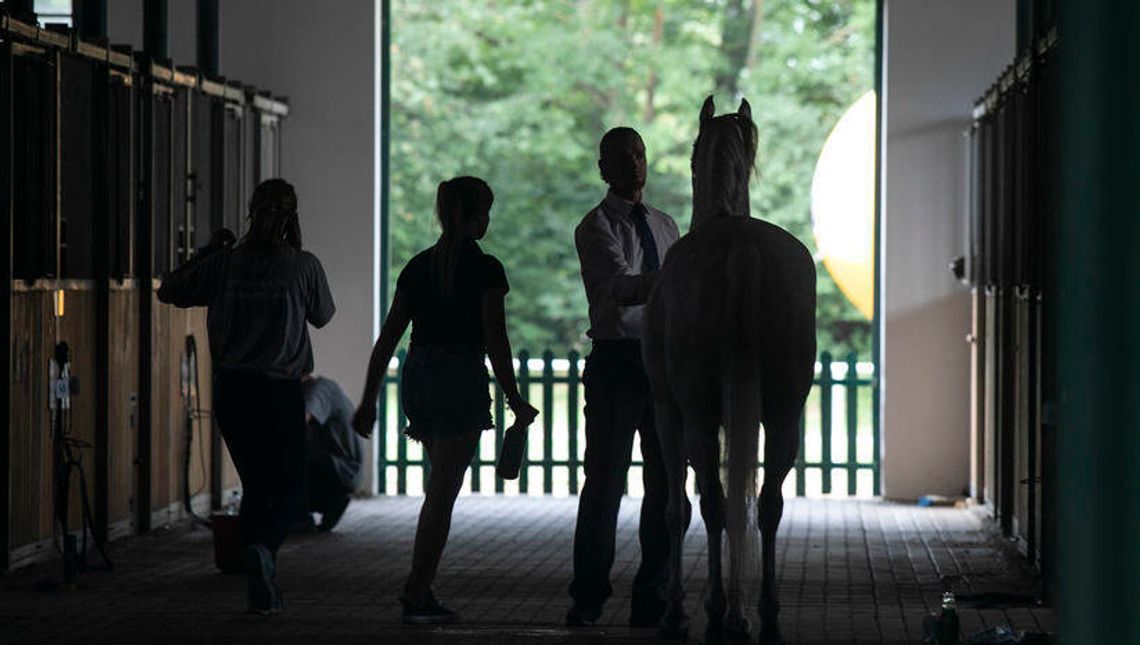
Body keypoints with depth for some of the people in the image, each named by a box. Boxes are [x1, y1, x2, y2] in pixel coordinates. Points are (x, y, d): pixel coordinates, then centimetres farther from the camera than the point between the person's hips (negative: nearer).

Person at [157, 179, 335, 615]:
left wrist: (205, 256, 18)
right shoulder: (303, 265, -8)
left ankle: (261, 588, 13)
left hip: (230, 386, 3)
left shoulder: (225, 263, -2)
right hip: (280, 388, -3)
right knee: (290, 488, 6)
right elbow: (322, 316, 9)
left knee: (255, 484, 14)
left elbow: (169, 291, 6)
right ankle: (264, 547, -25)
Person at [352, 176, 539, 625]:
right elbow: (495, 343, -11)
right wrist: (516, 403, -3)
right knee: (441, 495, -3)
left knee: (442, 488, 18)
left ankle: (423, 591, 14)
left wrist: (369, 401, 13)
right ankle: (415, 596, -5)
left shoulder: (418, 267, 9)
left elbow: (387, 339, 9)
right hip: (461, 381, -6)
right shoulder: (484, 269, -8)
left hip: (417, 379, 6)